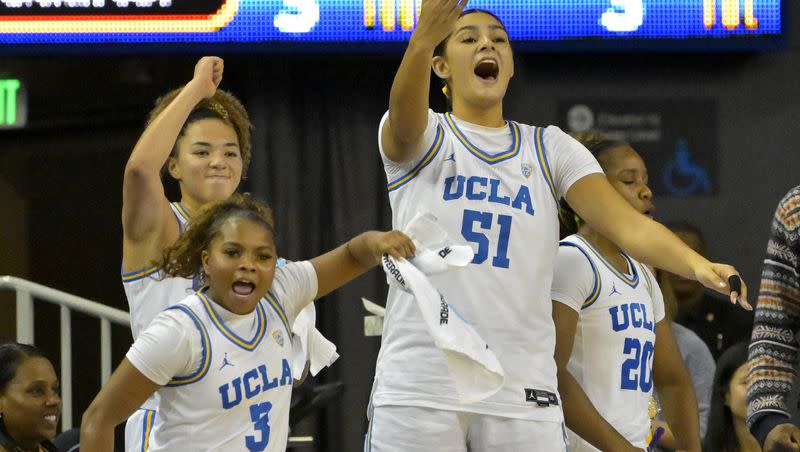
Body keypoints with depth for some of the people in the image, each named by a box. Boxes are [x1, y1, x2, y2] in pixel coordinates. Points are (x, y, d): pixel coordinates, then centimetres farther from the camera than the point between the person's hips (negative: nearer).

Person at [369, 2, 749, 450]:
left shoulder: (549, 148, 11)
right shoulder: (423, 137, 5)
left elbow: (627, 223, -2)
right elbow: (405, 117, -20)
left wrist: (697, 263, -23)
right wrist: (423, 40, -41)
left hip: (522, 392, 2)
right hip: (418, 390, -2)